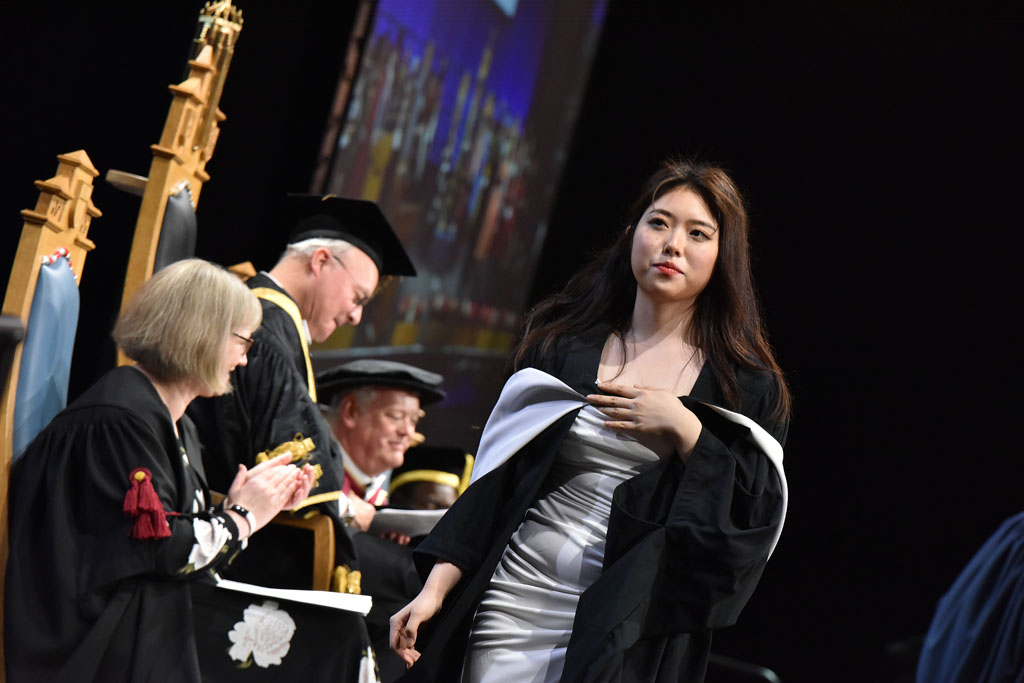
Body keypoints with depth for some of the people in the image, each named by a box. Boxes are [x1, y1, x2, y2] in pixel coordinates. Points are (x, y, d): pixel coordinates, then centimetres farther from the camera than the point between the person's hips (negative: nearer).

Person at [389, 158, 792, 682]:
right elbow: (494, 482, 7)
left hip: (630, 636, -2)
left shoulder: (748, 386, 4)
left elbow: (758, 517, -5)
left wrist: (683, 428, -13)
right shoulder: (563, 348, 8)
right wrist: (436, 587, -2)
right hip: (514, 605, 2)